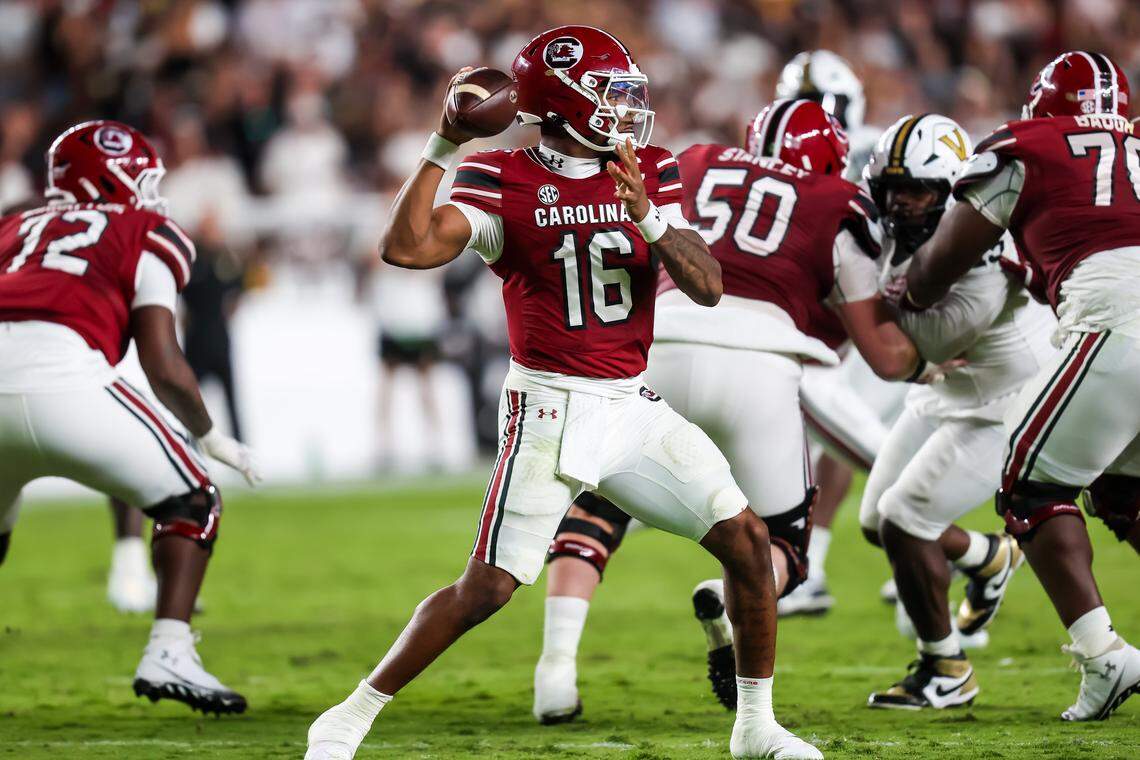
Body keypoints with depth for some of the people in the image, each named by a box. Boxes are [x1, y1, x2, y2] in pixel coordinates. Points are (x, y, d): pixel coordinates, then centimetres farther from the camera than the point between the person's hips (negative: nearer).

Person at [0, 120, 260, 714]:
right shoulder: (146, 234, 19)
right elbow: (162, 365, 10)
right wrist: (210, 437, 26)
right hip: (61, 381, -5)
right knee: (191, 502, 14)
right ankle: (167, 654, -2)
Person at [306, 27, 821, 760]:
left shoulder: (652, 173, 6)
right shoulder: (503, 180, -8)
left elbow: (708, 286, -3)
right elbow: (407, 247, -22)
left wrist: (646, 217, -18)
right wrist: (445, 144, -24)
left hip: (634, 408, 5)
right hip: (551, 410, -5)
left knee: (748, 541, -1)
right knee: (487, 588, -11)